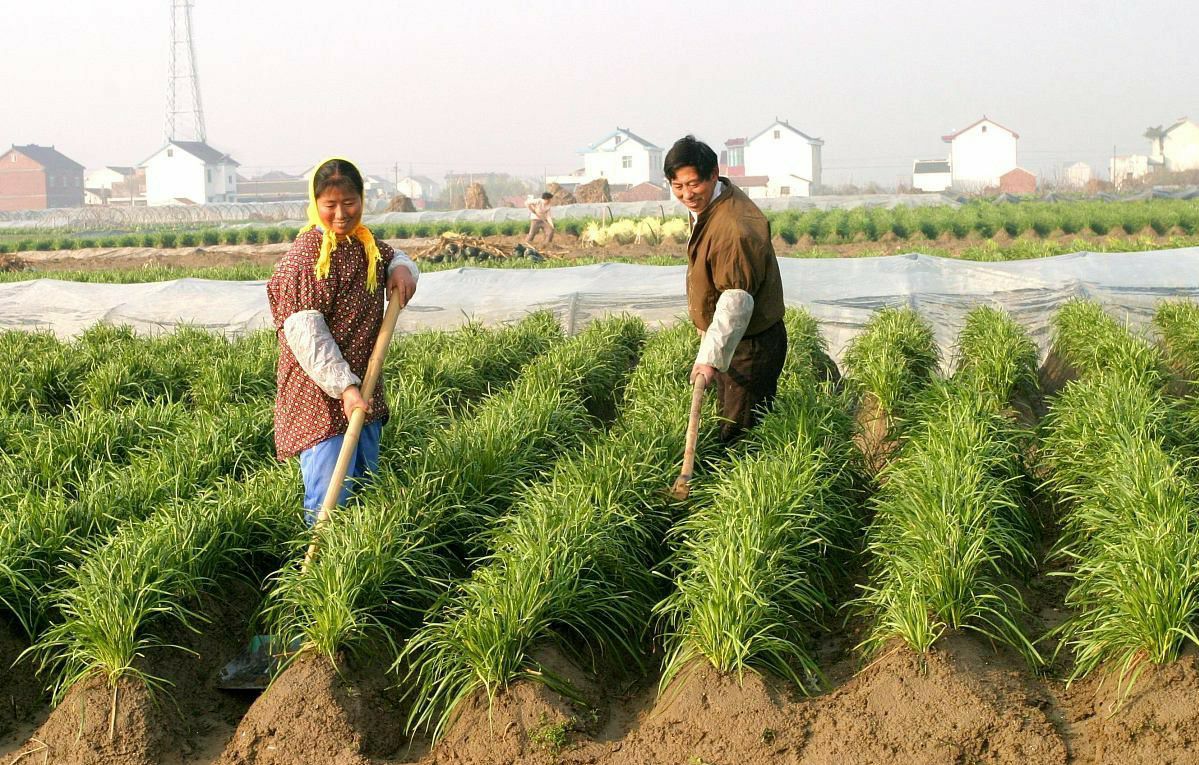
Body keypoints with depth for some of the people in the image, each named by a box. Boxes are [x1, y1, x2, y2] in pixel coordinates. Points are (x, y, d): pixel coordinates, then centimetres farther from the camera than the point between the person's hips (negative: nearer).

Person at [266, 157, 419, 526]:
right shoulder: (306, 256, -17)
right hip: (320, 395, -9)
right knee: (330, 500, -12)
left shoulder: (365, 245, 8)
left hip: (361, 390, 9)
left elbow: (394, 256, 31)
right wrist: (344, 386, -28)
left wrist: (403, 269, 4)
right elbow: (305, 333, -23)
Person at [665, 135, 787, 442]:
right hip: (729, 338, 10)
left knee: (741, 435, -4)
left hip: (750, 345, -10)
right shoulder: (706, 204, 3)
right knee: (727, 418, 20)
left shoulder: (734, 229, -31)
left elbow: (736, 301, -34)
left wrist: (711, 357, -40)